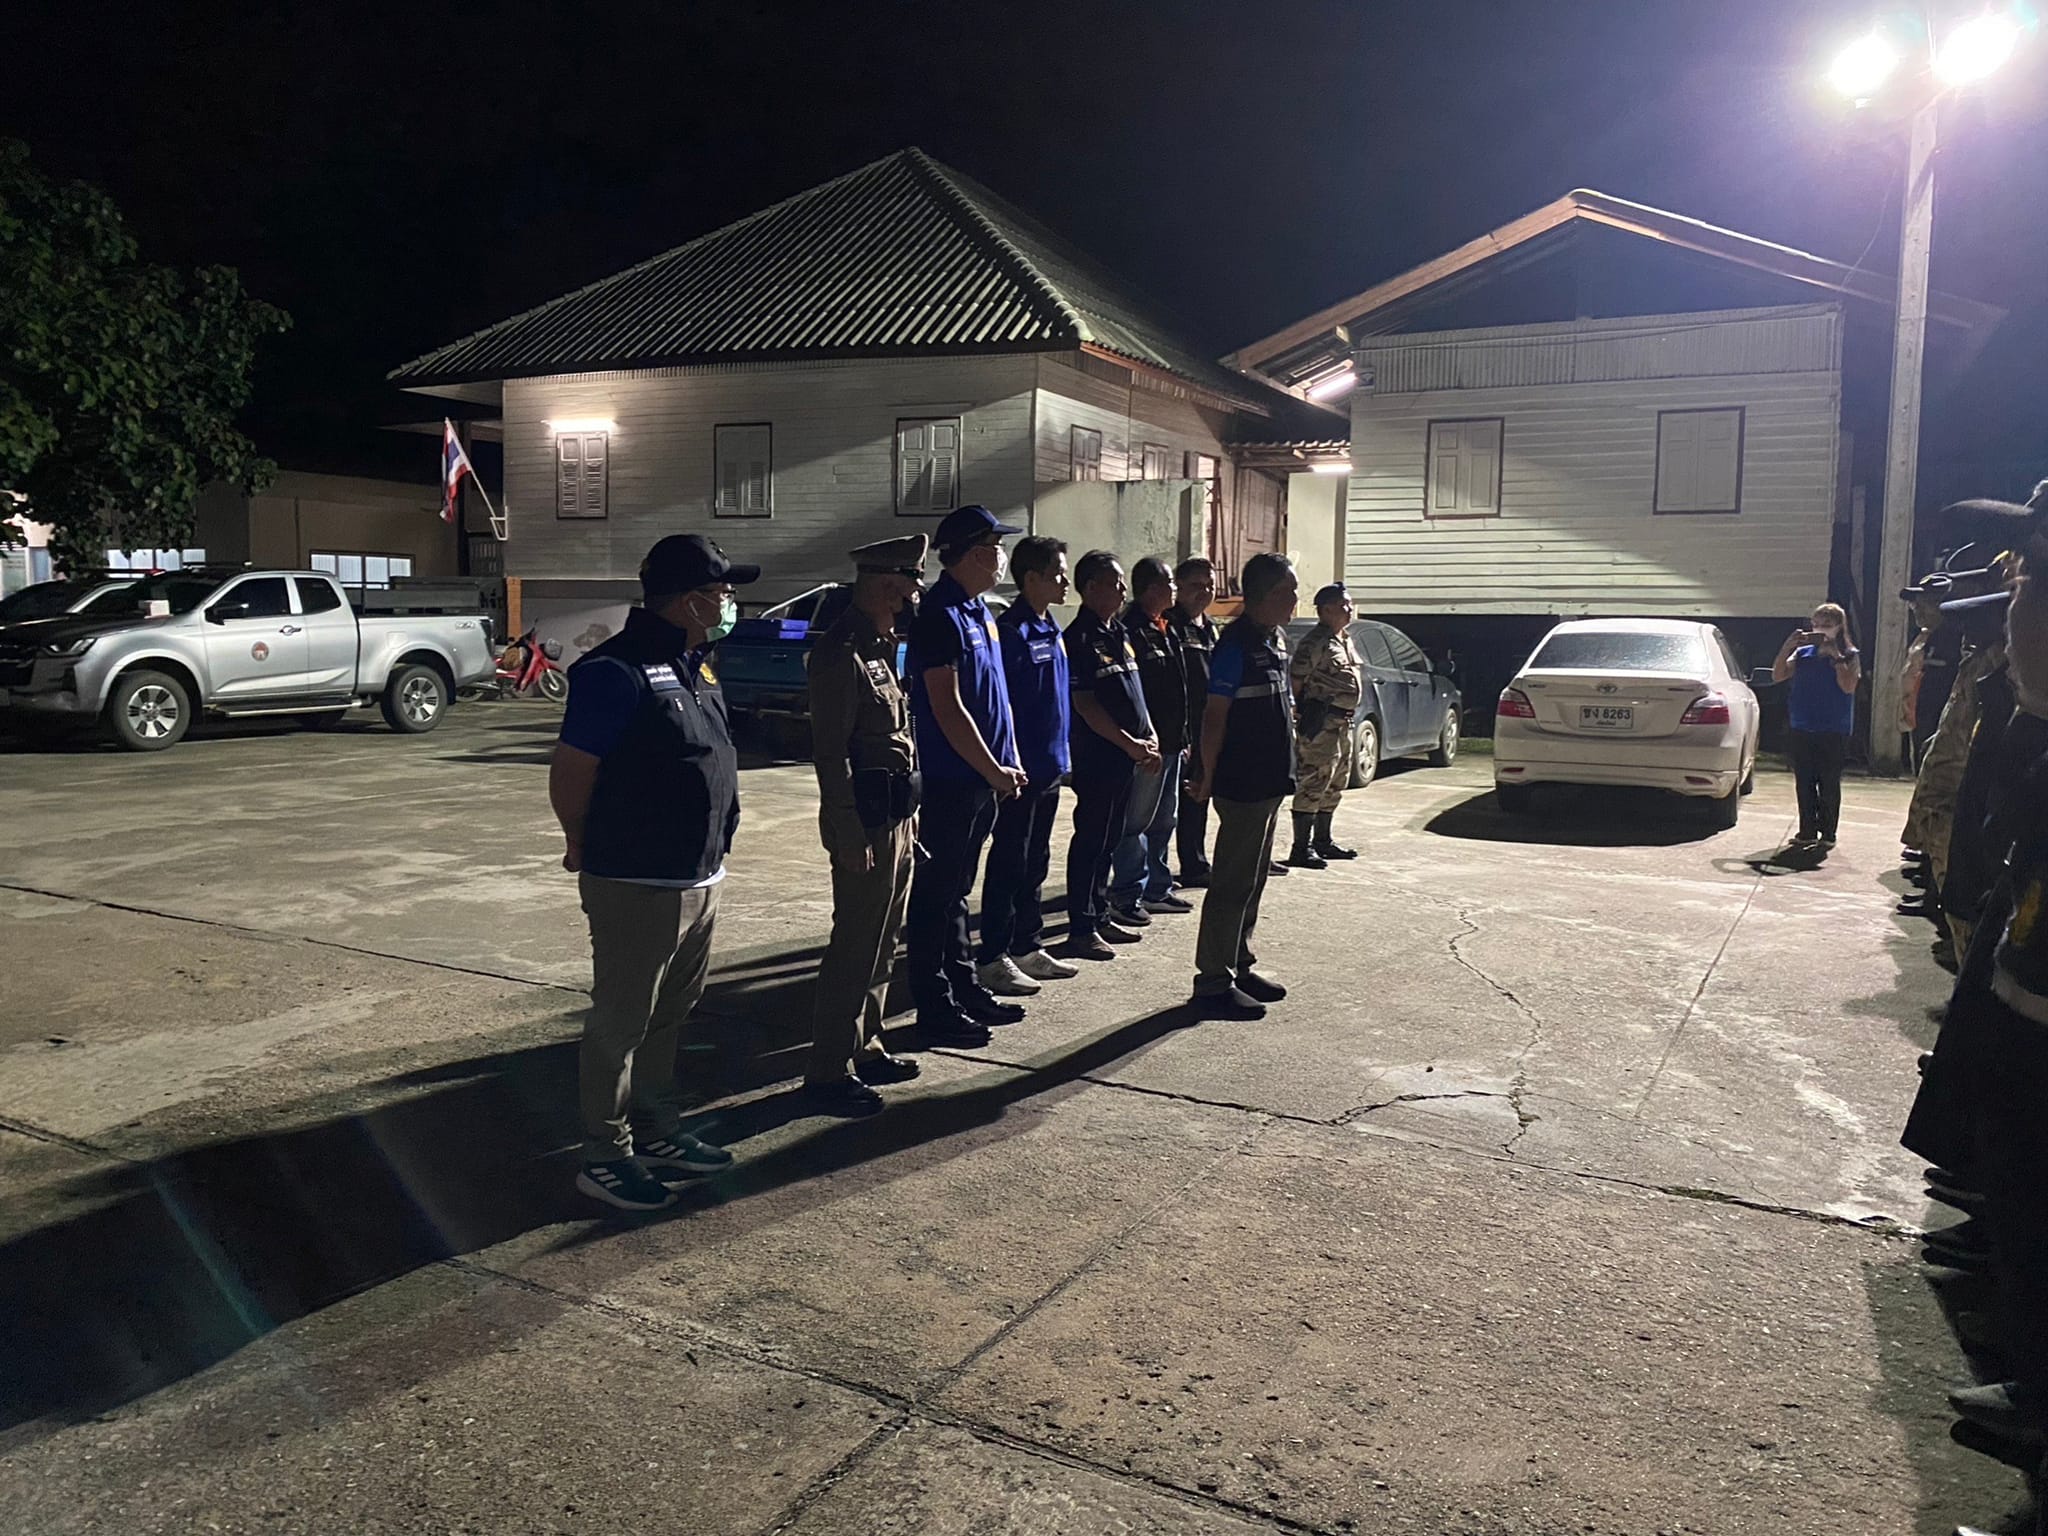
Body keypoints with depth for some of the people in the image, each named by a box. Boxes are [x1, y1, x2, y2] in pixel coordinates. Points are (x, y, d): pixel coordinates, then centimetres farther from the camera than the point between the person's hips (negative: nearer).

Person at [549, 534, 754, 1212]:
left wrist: (708, 855, 17)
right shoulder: (618, 670, -19)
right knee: (621, 1023, 4)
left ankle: (659, 1134, 35)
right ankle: (605, 1157, 18)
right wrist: (587, 848, 0)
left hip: (697, 879, 9)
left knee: (669, 1017, 20)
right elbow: (570, 774, -16)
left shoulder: (693, 666, 10)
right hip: (637, 885, -9)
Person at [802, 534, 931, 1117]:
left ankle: (864, 1047, 29)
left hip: (897, 817, 10)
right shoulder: (841, 654, -16)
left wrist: (908, 815, 17)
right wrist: (851, 837, -21)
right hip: (866, 822, -10)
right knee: (855, 948, -3)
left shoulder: (880, 648, 14)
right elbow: (831, 753, -20)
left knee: (880, 943, 17)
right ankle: (828, 1072, 6)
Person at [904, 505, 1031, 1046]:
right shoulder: (940, 615, -16)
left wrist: (1009, 762, 12)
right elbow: (947, 708, -20)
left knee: (956, 890, 17)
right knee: (937, 893, 0)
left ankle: (965, 990, 26)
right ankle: (935, 1009, 7)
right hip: (950, 779, -9)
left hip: (979, 778, 9)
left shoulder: (979, 610, 13)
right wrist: (994, 770, -14)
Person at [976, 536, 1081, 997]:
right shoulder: (1012, 630, -15)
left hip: (1049, 768, 9)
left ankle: (1028, 948, 25)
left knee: (1036, 863, 15)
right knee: (1009, 864, -2)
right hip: (1024, 769, -9)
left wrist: (1060, 755, 18)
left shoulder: (1051, 630, 13)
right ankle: (993, 958, 6)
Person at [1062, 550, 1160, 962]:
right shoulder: (1079, 638, -12)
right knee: (1090, 841, -3)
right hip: (1098, 756, -9)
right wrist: (1130, 743, -15)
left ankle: (1100, 916, 24)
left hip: (1128, 756, 9)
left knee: (1109, 840, 15)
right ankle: (1081, 928, 3)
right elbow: (1085, 705, -17)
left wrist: (1150, 737, 8)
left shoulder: (1120, 633, 15)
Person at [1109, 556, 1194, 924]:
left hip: (1171, 744, 10)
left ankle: (1157, 889, 27)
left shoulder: (1166, 631, 16)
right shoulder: (1132, 629, -14)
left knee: (1164, 821, 17)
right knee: (1137, 823, -4)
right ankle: (1126, 896, 4)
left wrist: (1182, 739, 18)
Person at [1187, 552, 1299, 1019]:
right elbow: (1214, 715, -16)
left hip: (1269, 782, 9)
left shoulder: (1276, 640, 13)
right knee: (1232, 883, -5)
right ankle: (1214, 983, 1)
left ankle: (1240, 966, 27)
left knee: (1254, 879, 16)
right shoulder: (1237, 644, -15)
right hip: (1243, 783, -9)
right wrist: (1208, 776, -16)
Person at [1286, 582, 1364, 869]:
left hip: (1343, 721, 10)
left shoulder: (1345, 640, 17)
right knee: (1314, 783, -10)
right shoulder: (1316, 642, -13)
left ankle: (1323, 840, 27)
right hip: (1321, 722, -10)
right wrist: (1301, 711, -14)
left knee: (1334, 785, 16)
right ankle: (1301, 848, -7)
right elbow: (1295, 679, -17)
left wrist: (1348, 712, 19)